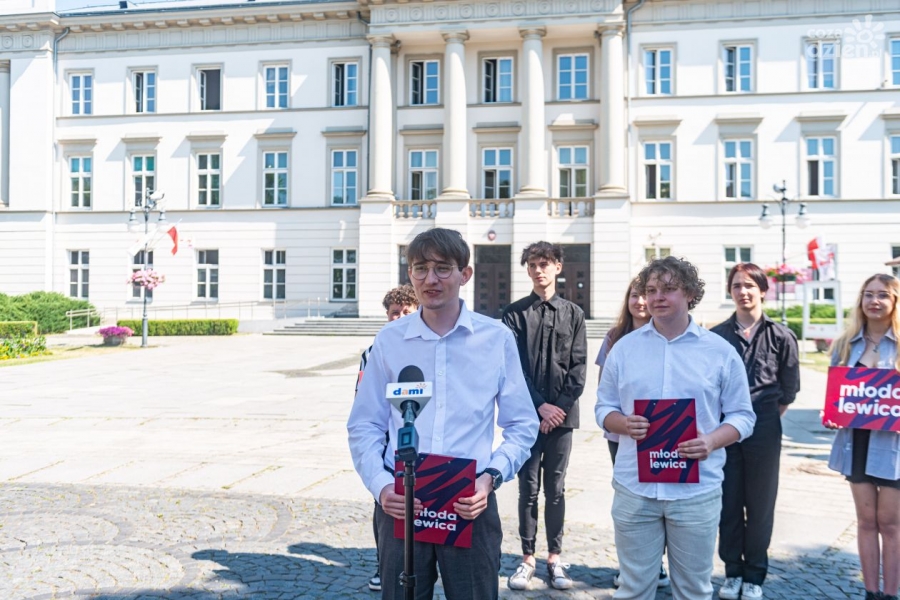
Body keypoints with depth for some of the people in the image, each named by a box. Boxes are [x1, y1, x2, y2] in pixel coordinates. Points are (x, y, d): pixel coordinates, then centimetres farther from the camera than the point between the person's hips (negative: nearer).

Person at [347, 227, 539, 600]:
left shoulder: (497, 338, 0)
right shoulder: (389, 340, 3)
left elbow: (521, 426, 4)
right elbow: (364, 426, 5)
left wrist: (492, 476, -10)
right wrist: (380, 485, -9)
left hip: (471, 504, -1)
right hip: (400, 503, 1)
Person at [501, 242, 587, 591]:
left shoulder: (573, 314, 7)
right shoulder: (514, 314, 3)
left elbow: (578, 368, 2)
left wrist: (560, 408, -8)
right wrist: (540, 406, -11)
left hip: (561, 415, 1)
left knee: (555, 490, 8)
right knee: (528, 489, 5)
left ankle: (555, 558, 17)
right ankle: (527, 558, 15)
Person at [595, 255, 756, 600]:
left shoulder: (721, 351, 1)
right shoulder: (624, 348, 5)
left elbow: (741, 415, 3)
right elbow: (604, 408, 9)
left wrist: (712, 441, -16)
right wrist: (623, 424, -13)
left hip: (697, 491, -1)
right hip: (634, 488, 1)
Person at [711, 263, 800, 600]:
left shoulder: (781, 337, 0)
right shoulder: (716, 336, 2)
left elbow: (789, 389, 7)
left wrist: (767, 417, 7)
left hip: (764, 431, -1)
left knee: (760, 505, 8)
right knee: (728, 503, 8)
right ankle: (732, 572, 23)